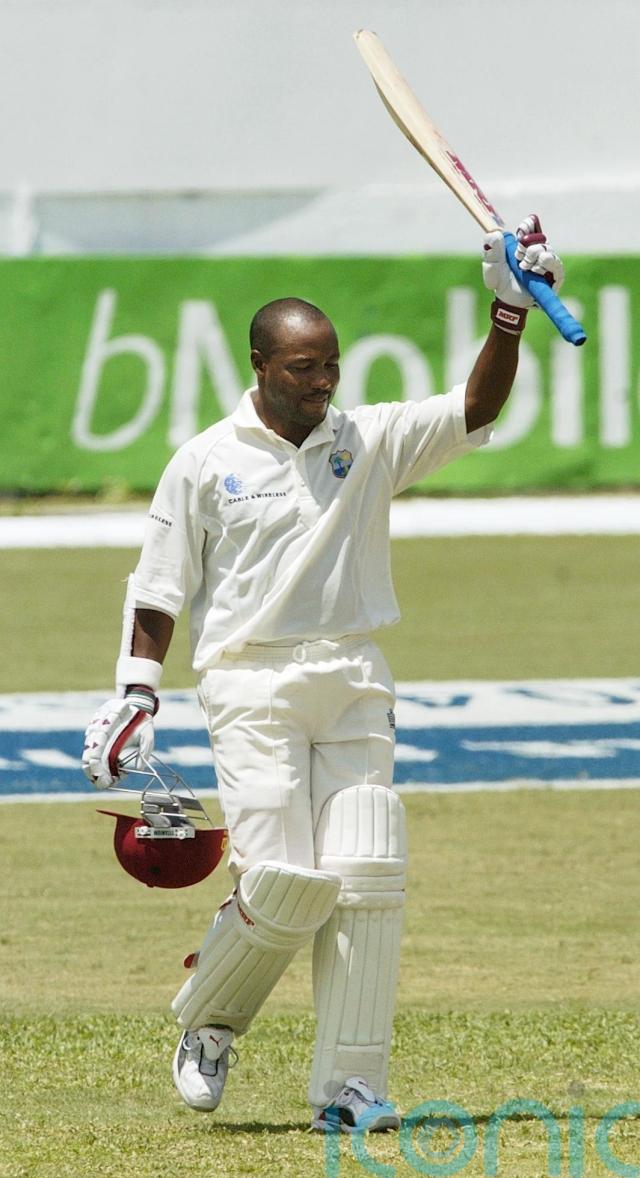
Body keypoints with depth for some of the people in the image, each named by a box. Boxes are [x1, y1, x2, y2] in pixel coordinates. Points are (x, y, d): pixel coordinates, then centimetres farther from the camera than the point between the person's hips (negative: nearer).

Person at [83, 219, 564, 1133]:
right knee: (284, 880, -13)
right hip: (250, 685, -3)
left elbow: (477, 409, -1)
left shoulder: (371, 441, 10)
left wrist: (508, 314, -14)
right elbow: (159, 595, 6)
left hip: (354, 688, 3)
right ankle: (207, 1022, 14)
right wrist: (135, 698, -3)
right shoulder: (206, 464, 3)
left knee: (368, 878, -8)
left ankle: (349, 1087, -4)